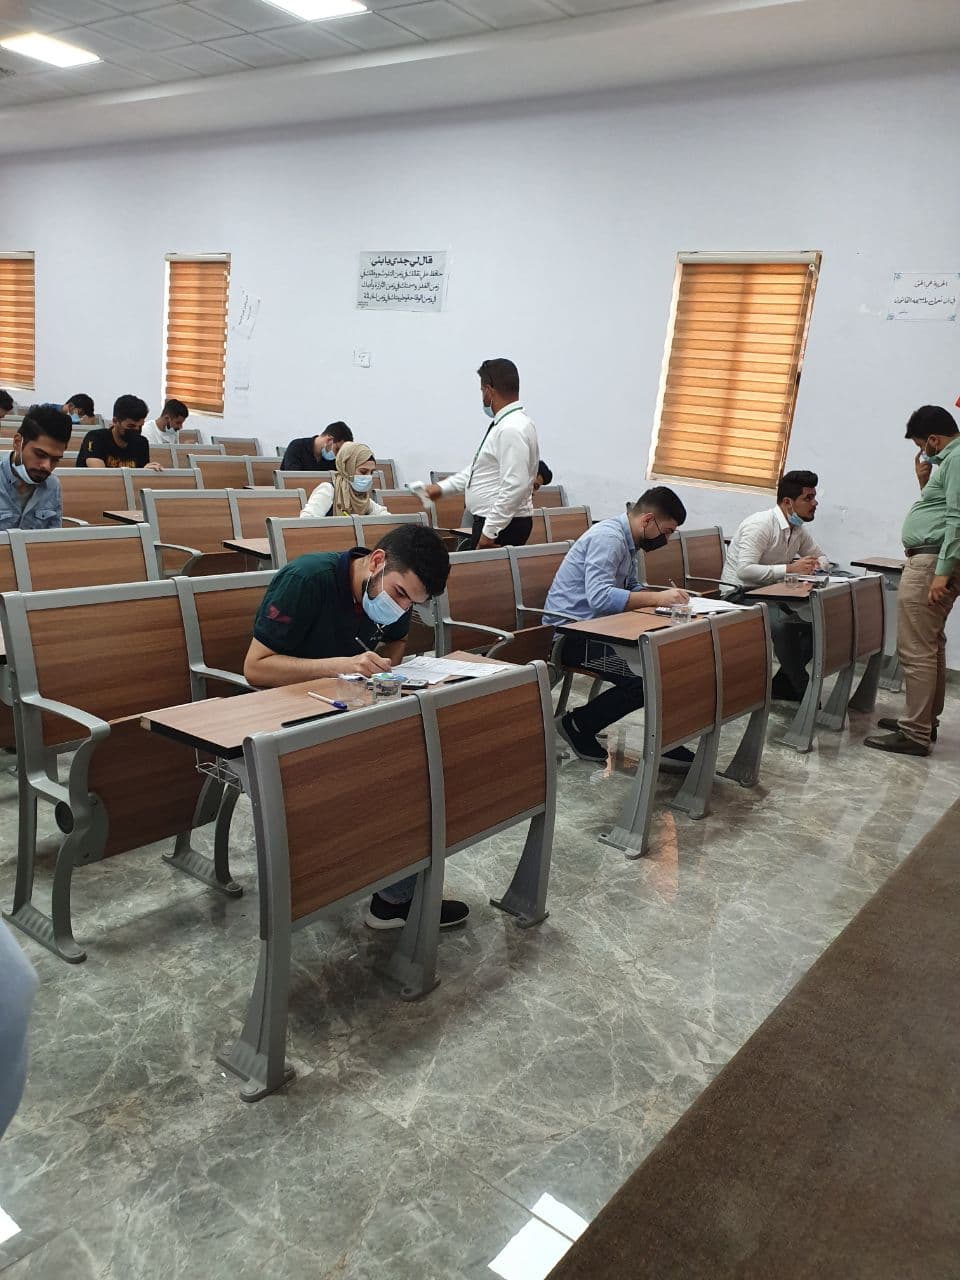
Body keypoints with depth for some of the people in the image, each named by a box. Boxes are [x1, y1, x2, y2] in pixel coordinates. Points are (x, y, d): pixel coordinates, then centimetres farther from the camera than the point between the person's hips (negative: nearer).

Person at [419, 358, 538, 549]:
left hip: (502, 526, -9)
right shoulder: (503, 424, 13)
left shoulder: (512, 429, -19)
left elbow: (515, 487, -26)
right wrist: (442, 487, 19)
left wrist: (490, 532, -23)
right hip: (489, 521, 9)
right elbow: (478, 468, 23)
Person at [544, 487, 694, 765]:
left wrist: (667, 597, 0)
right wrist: (658, 598, -27)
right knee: (644, 678, -23)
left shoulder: (628, 541, 13)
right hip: (569, 632, -10)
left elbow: (632, 588, 18)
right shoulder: (608, 537, -18)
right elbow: (599, 596, -30)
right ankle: (578, 724, -4)